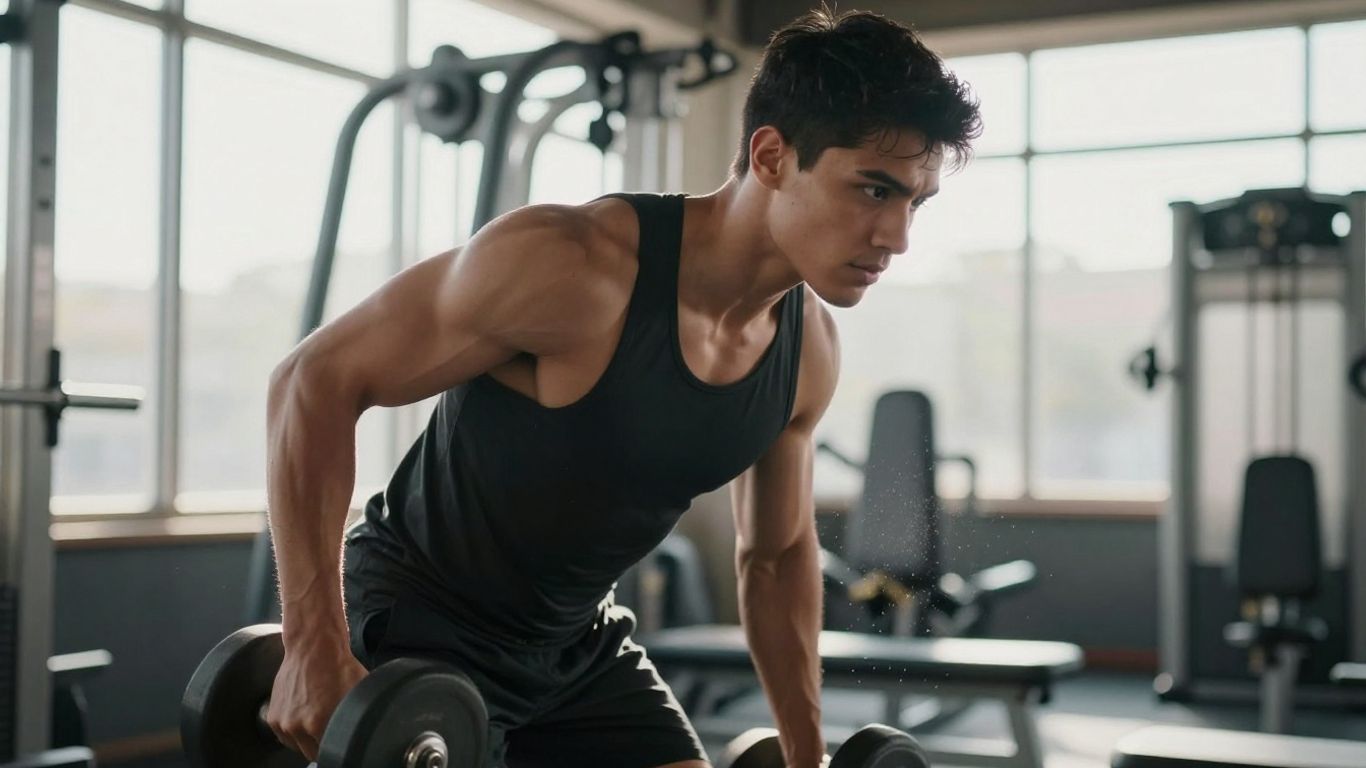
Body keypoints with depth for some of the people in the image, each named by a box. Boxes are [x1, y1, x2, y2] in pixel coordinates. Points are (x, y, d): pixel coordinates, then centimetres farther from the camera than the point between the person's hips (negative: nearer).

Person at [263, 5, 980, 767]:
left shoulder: (810, 353, -7)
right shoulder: (570, 265, -30)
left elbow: (778, 553, 9)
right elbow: (318, 379, -23)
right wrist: (316, 645, -27)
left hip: (578, 644, 7)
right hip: (419, 624, -6)